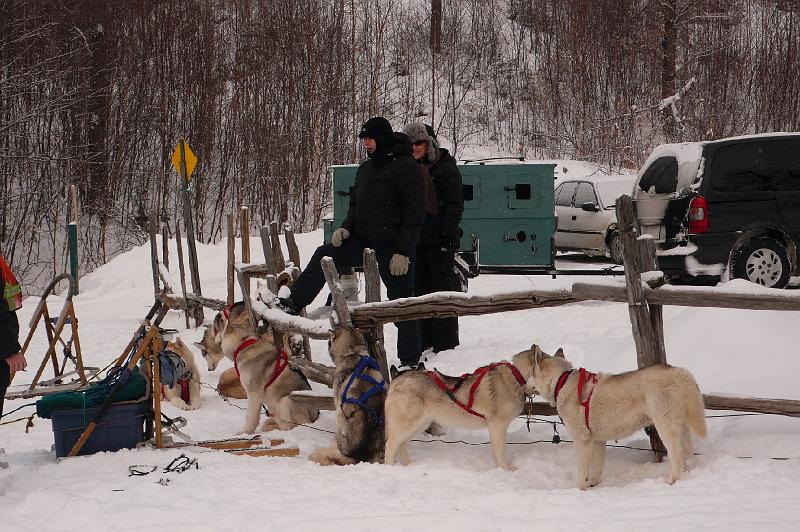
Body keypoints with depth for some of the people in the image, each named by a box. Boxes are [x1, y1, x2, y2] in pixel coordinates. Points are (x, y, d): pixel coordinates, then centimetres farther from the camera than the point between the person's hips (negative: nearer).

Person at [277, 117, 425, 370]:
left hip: (394, 248, -7)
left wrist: (403, 251, -21)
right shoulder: (365, 168, 13)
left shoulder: (404, 166, -13)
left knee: (401, 300, -2)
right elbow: (356, 205, 22)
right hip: (364, 240, 7)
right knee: (324, 256, -6)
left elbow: (414, 213, -17)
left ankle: (410, 360, 7)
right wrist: (346, 228, 2)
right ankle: (292, 304, -1)